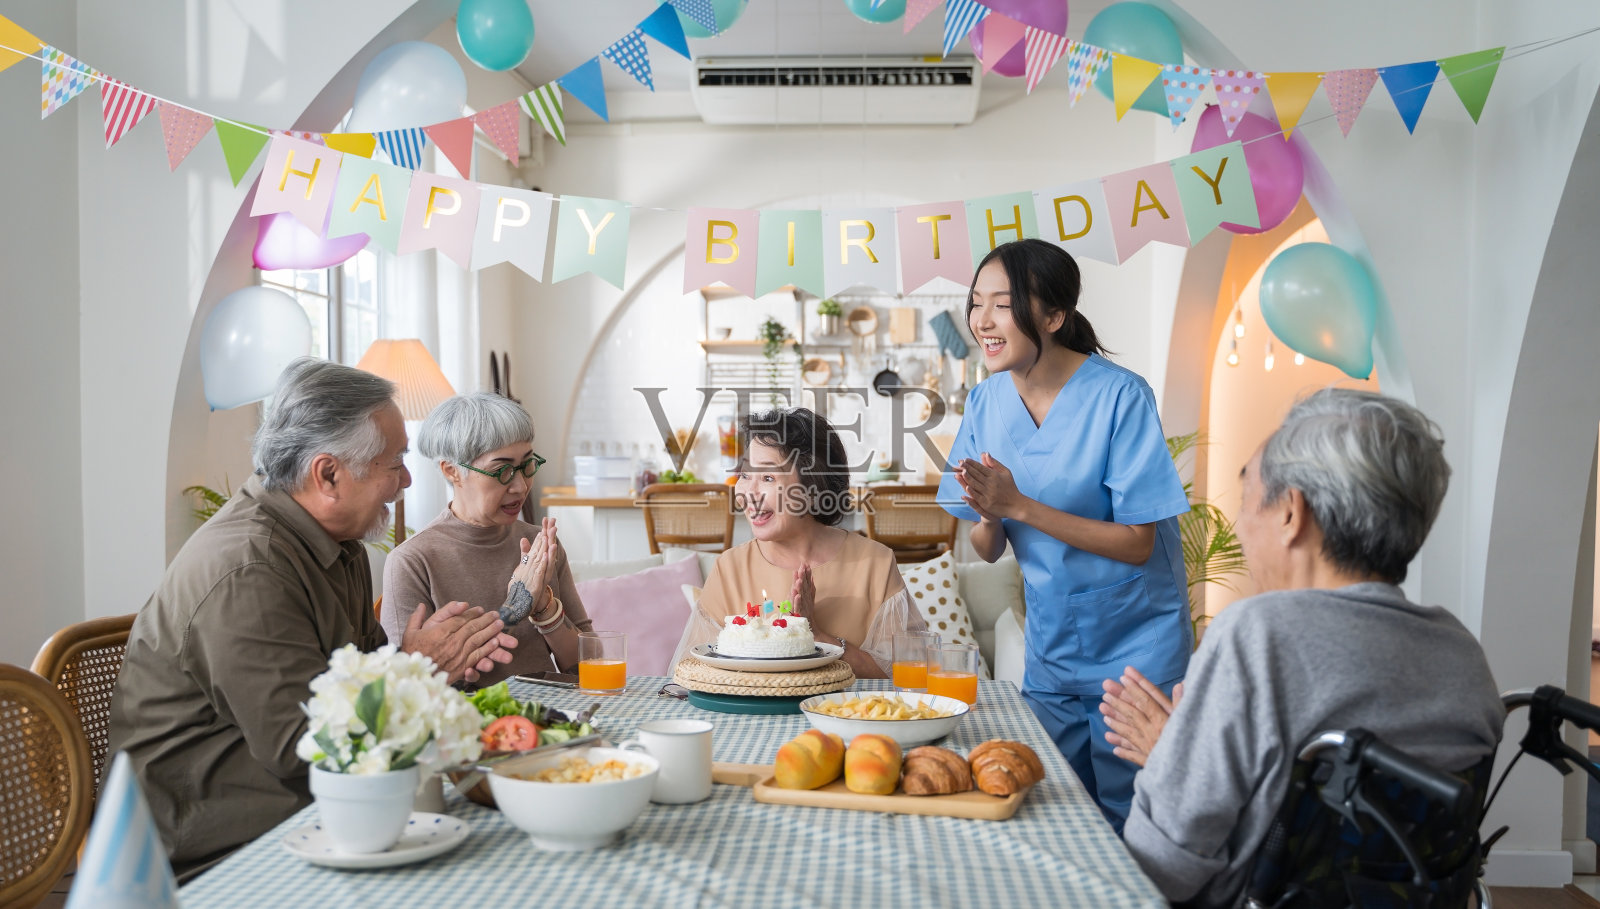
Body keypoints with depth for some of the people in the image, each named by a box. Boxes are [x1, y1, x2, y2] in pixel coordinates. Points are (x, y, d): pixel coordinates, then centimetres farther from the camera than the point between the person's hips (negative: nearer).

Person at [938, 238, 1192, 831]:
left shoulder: (1120, 397, -19)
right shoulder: (987, 401, -3)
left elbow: (1137, 543, -21)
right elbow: (988, 552, 0)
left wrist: (1018, 505, -27)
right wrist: (988, 515, -23)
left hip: (1135, 649, -4)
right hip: (1050, 647, 5)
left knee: (1125, 824, 6)